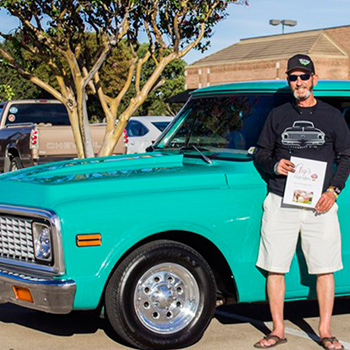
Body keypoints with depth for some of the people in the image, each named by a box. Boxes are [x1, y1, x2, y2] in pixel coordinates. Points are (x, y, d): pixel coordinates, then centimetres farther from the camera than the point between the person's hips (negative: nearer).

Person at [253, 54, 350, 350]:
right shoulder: (277, 115, 11)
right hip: (280, 202, 1)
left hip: (320, 204, -1)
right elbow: (260, 156, 14)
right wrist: (275, 166, -9)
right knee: (275, 268, 0)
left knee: (324, 268, 0)